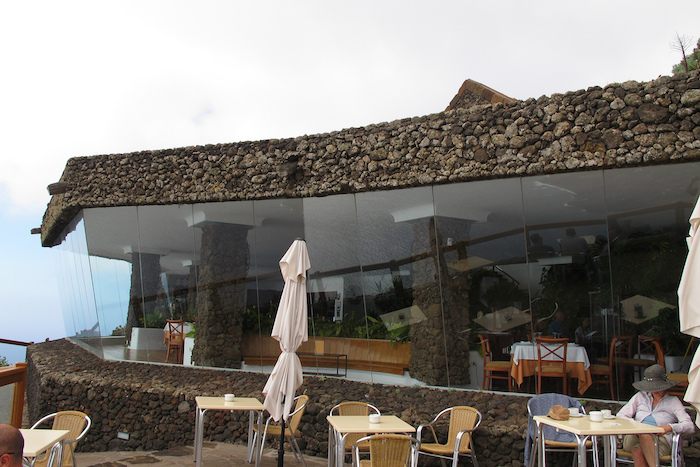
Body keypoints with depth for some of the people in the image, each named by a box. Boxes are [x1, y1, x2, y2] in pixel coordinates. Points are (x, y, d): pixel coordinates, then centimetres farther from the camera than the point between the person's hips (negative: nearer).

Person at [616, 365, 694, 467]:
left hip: (660, 441, -2)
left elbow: (690, 426, 2)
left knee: (638, 452, -40)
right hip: (634, 437, 2)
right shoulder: (640, 396, 23)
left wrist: (670, 427, -19)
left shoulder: (673, 401, 17)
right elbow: (620, 416, 16)